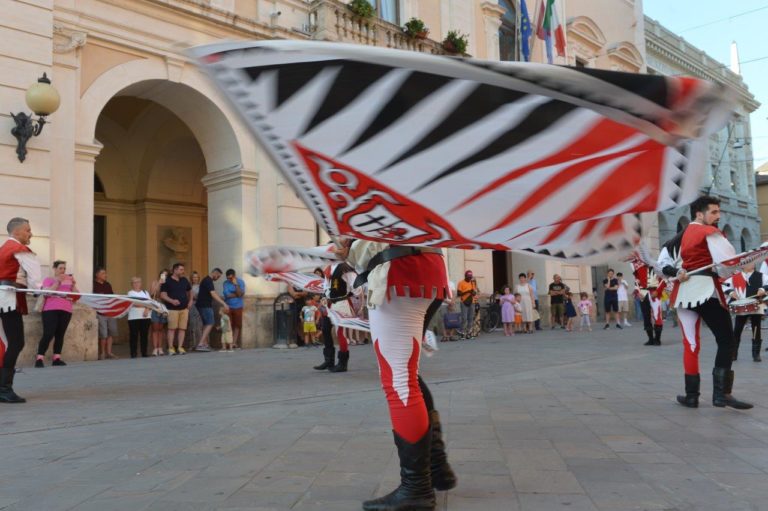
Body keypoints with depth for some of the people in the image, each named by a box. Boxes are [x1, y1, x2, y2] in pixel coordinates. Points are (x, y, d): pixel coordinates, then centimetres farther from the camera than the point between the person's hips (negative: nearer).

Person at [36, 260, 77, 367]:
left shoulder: (69, 280, 18)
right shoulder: (49, 279, 6)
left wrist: (73, 284, -3)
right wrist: (58, 282, -13)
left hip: (66, 310, 4)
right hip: (51, 310, -4)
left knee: (60, 335, 1)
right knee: (48, 334, -12)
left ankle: (56, 358, 2)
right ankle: (39, 358, -10)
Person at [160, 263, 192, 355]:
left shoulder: (184, 280, 14)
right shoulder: (167, 281, -2)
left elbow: (190, 291, 29)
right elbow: (163, 295, -8)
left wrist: (190, 301, 14)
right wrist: (171, 301, -22)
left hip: (184, 308, 5)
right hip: (172, 309, -5)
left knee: (182, 328, 2)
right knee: (172, 328, -5)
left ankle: (180, 347, 7)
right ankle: (171, 348, -2)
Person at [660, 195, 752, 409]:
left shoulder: (681, 236, 18)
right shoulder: (710, 232, -4)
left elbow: (663, 260, 16)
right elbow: (728, 261, -14)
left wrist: (675, 273, 1)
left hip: (684, 292, 7)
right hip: (705, 289, -7)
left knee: (690, 343, 10)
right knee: (726, 340, -2)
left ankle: (691, 395, 9)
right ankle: (721, 393, -9)